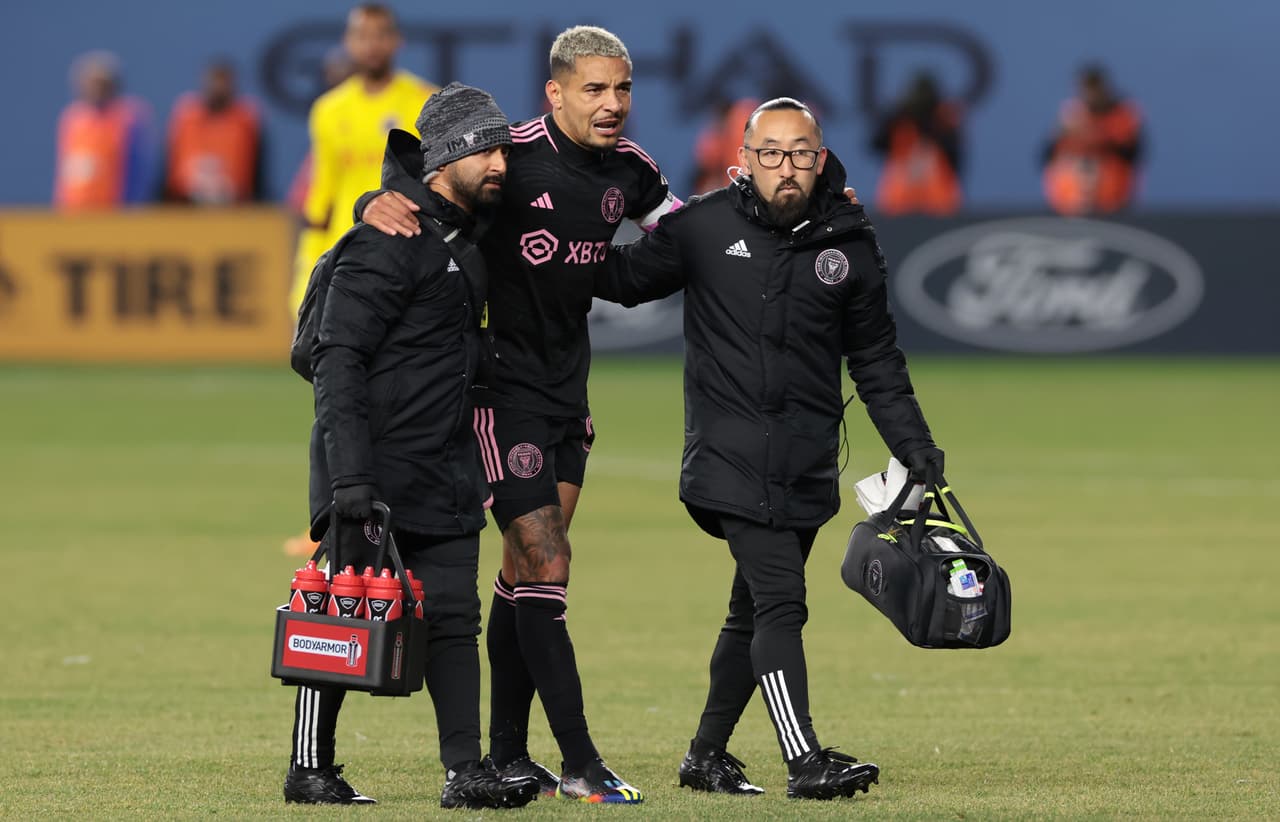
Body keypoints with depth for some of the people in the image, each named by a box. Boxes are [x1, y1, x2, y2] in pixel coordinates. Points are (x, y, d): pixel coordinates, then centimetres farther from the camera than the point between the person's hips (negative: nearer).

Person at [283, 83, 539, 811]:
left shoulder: (469, 235, 14)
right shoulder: (389, 240, -14)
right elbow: (340, 356, -19)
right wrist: (348, 472, -26)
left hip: (447, 476, 8)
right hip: (378, 469, -8)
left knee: (453, 617, 2)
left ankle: (467, 770, 1)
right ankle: (311, 770, 7)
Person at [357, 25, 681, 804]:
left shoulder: (628, 169, 5)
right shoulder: (514, 156, -16)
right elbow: (425, 192, -16)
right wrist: (379, 205, -39)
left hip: (568, 388, 7)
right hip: (504, 382, -7)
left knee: (526, 569, 12)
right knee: (546, 563, -11)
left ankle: (507, 753, 18)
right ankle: (580, 763, -11)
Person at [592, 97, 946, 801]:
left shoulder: (849, 246, 6)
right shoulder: (704, 228, -1)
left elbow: (877, 360, 15)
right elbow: (627, 278, 14)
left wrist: (912, 444, 9)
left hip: (806, 469, 4)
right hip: (731, 459, -4)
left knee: (753, 612, 14)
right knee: (780, 602, -15)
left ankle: (707, 755, 27)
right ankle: (805, 763, -19)